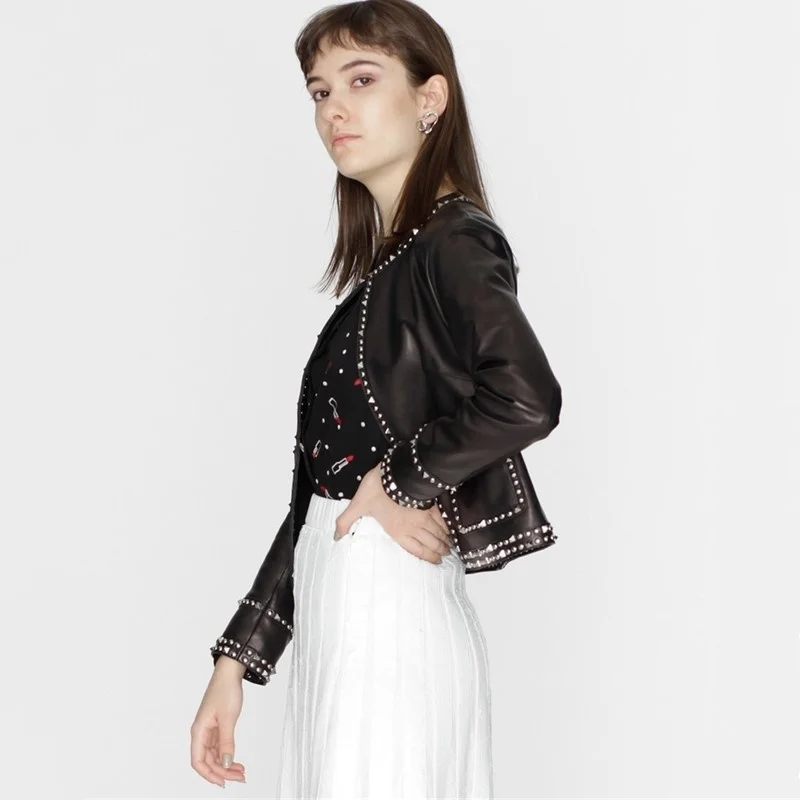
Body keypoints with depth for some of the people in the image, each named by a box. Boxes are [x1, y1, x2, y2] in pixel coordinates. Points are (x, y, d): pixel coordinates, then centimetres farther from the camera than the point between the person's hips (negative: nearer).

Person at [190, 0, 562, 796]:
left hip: (393, 620, -8)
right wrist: (235, 662, 14)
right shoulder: (381, 270, 14)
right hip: (334, 626, 8)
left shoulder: (454, 241, -9)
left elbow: (526, 399, -29)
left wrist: (401, 482, -14)